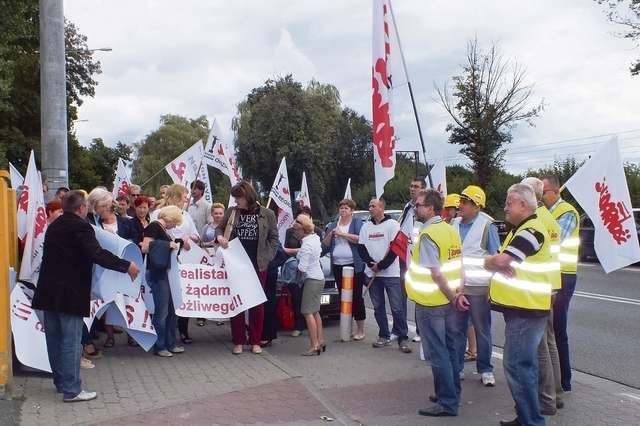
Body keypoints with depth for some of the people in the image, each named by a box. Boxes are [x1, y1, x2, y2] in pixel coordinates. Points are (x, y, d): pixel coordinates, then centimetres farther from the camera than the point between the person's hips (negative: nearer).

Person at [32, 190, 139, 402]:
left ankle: (60, 382, 27)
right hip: (70, 293, -9)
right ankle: (71, 390, -1)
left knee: (54, 339, 15)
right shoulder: (81, 227, -13)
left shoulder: (54, 226, 14)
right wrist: (126, 266, -21)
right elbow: (97, 254, -25)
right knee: (71, 341, -4)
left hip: (48, 291, 9)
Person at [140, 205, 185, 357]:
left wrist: (176, 244, 11)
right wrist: (168, 245, -19)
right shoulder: (154, 226, -10)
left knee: (172, 310, 13)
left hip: (166, 273, 10)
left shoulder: (163, 229, 16)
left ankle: (170, 344, 22)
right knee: (161, 311, -3)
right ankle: (159, 347, 8)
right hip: (156, 274, -9)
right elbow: (145, 247, -19)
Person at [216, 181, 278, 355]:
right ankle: (238, 341, 15)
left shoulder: (267, 214, -1)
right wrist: (219, 236, -8)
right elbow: (219, 228, 14)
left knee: (257, 303, 6)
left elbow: (273, 238, 3)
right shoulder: (231, 212, 3)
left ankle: (255, 341, 18)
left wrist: (267, 258, -6)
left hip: (258, 265, -1)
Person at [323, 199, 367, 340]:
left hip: (354, 265, -5)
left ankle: (360, 330, 4)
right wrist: (331, 234, -5)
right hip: (338, 265, 5)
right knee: (343, 297, 7)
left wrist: (342, 234, -15)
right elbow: (326, 244, 14)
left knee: (356, 297, -2)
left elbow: (360, 239, -15)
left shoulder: (357, 222, 1)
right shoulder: (333, 225, 17)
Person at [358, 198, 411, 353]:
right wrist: (371, 264, -9)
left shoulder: (392, 225, -3)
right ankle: (384, 336, 18)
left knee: (397, 307, -5)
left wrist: (381, 265, -13)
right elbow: (361, 248, 8)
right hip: (372, 273, 5)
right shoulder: (366, 227, 12)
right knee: (378, 307, 9)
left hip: (390, 273, -5)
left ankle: (402, 338, 0)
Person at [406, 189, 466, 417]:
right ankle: (451, 394, 27)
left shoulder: (427, 235, -17)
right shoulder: (451, 230, 7)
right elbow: (458, 267, 7)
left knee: (438, 353, 0)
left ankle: (447, 403, 6)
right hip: (450, 302, 8)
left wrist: (452, 297, -13)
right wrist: (457, 294, 3)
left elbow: (435, 273, -22)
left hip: (431, 303, -8)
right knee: (452, 349, 15)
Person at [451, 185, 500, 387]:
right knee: (457, 329, 11)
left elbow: (496, 257, -5)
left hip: (478, 287, -4)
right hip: (456, 286, 4)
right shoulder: (455, 224, 6)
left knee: (482, 330, 6)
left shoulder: (487, 225, -7)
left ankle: (485, 370, 17)